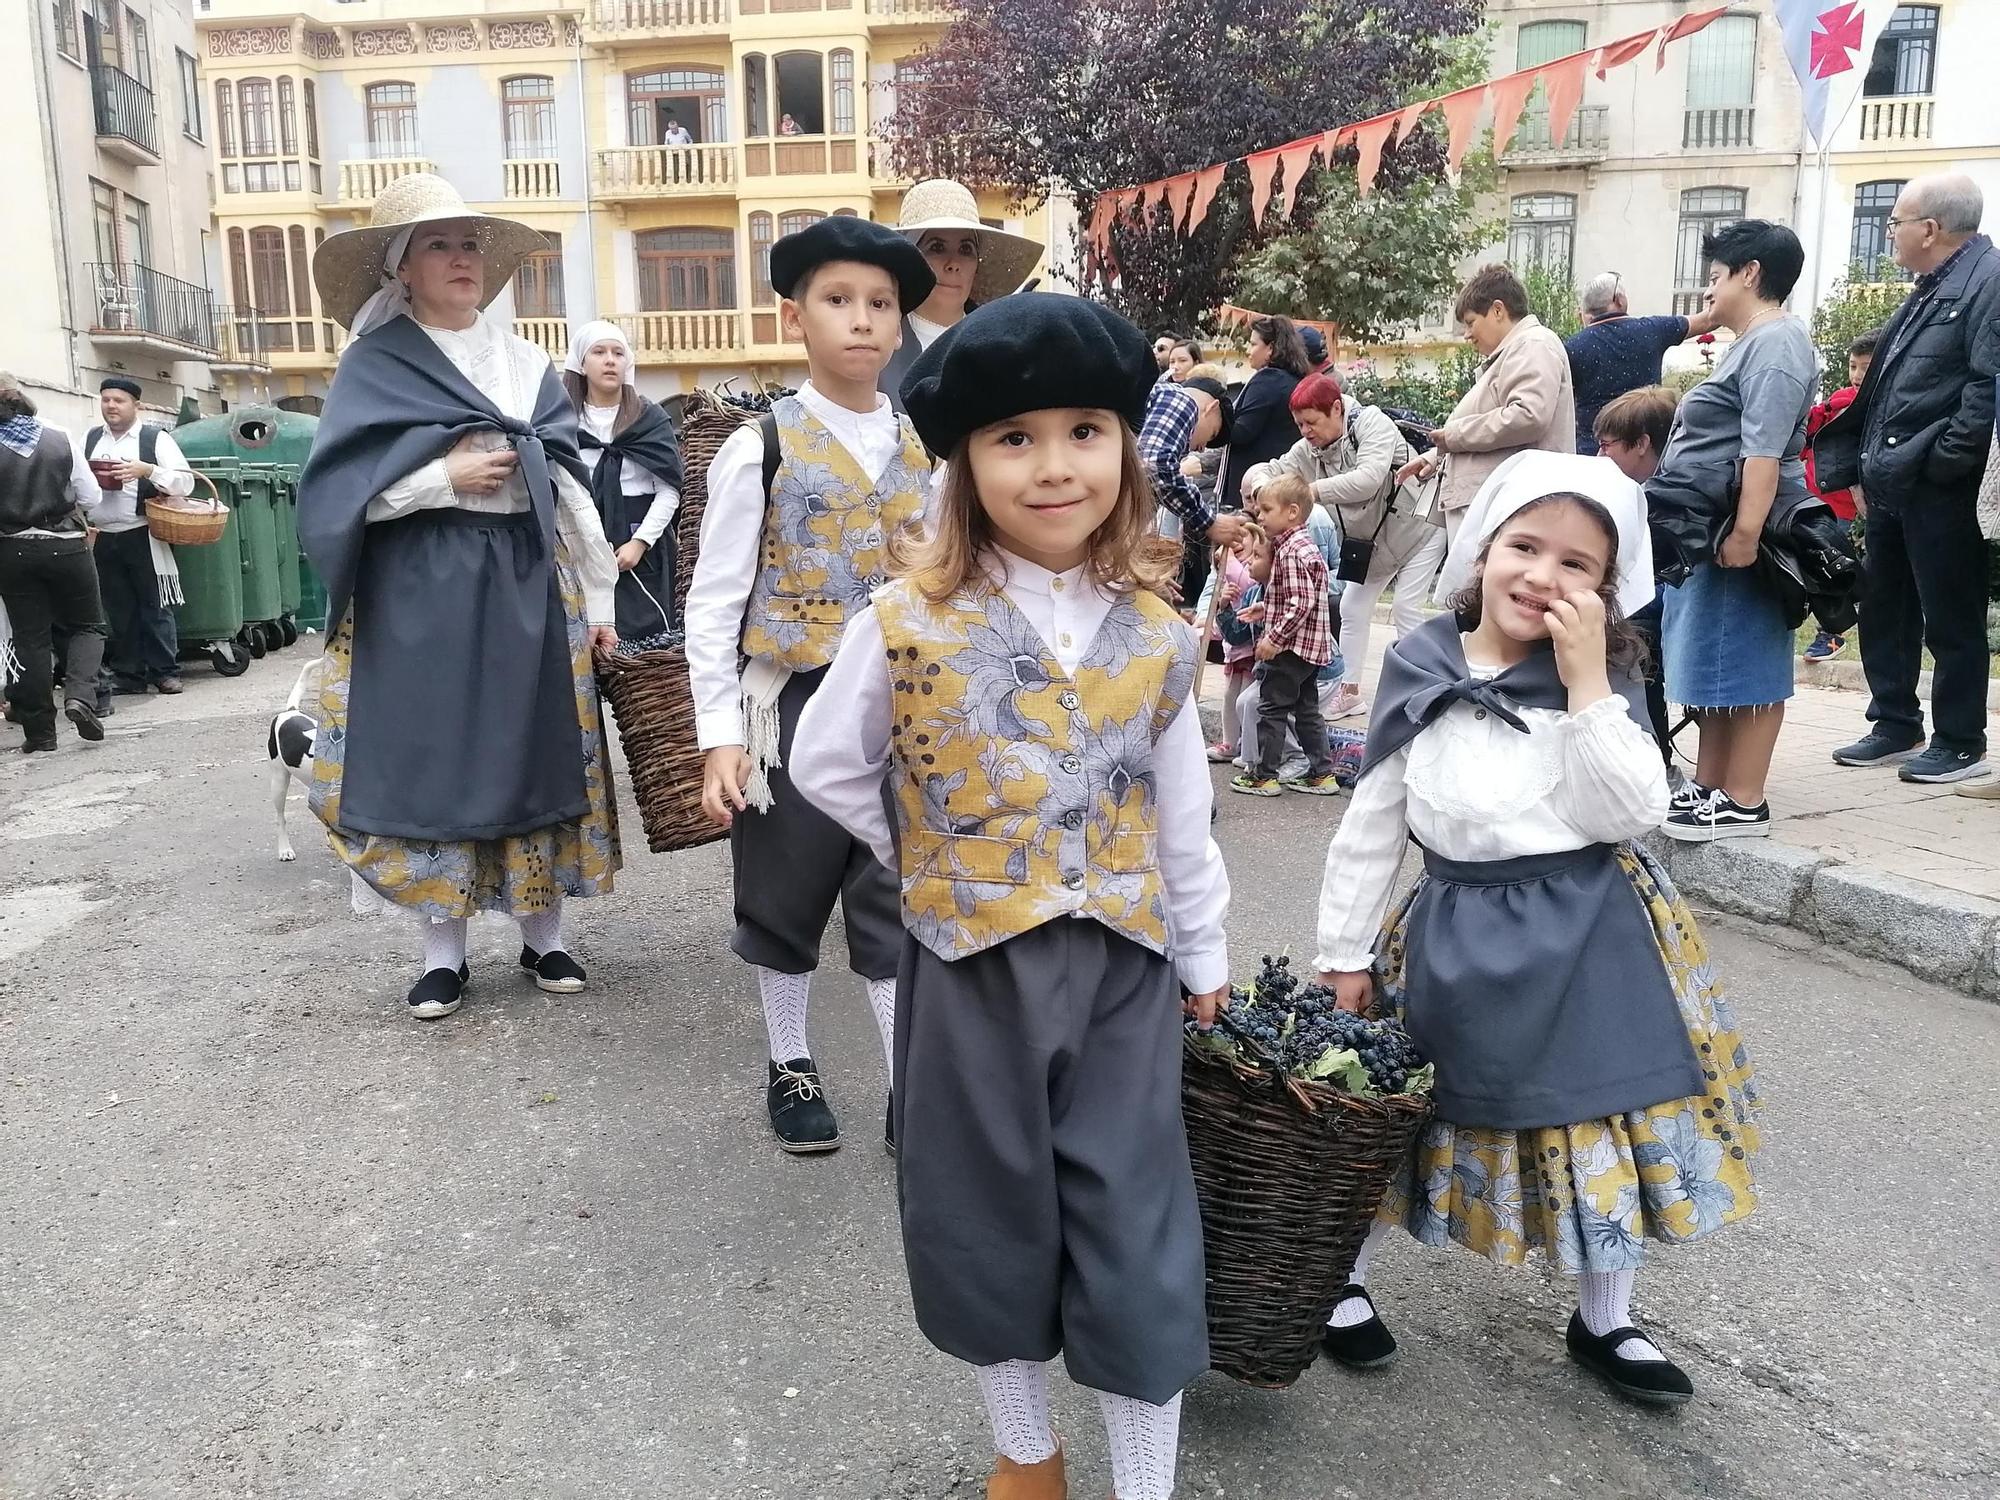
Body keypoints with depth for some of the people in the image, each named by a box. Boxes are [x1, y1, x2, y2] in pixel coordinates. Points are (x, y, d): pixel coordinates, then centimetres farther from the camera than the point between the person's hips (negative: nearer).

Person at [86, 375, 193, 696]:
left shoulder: (157, 438, -1)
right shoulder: (89, 440, 12)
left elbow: (185, 482, -6)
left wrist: (147, 470, -20)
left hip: (141, 536, -4)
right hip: (102, 537, 4)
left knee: (155, 606, 2)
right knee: (118, 609, 9)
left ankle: (166, 672, 10)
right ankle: (128, 674, 15)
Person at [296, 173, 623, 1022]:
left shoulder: (524, 362, 10)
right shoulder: (374, 366, 0)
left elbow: (569, 483, 9)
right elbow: (335, 491, -8)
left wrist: (598, 598, 5)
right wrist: (446, 475, -16)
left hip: (527, 583, 3)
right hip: (421, 594, -3)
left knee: (533, 753, 6)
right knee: (430, 761, 1)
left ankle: (542, 935, 19)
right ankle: (444, 953, 14)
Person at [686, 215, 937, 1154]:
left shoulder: (925, 451, 5)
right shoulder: (760, 449, -5)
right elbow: (713, 603, -5)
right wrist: (719, 736, -10)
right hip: (797, 706, -2)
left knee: (897, 906, 6)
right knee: (788, 900, 13)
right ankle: (790, 1070, 33)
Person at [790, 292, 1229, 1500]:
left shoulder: (1156, 634, -3)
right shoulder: (909, 623, -11)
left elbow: (1182, 808, 7)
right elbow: (828, 766, 2)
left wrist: (1204, 947, 14)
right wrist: (932, 854, 1)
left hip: (1124, 963, 1)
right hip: (972, 963, -1)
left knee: (1137, 1230, 8)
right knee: (993, 1216, 15)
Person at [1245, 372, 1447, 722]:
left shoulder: (1372, 423, -26)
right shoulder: (1308, 450, -9)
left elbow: (1368, 479, -41)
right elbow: (1265, 470, -10)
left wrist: (1313, 490, -43)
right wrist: (1263, 486, -35)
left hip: (1417, 531, -7)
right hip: (1371, 541, 7)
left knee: (1406, 609, -13)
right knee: (1352, 610, 7)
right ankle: (1350, 692, 16)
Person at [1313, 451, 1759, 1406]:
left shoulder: (1605, 681, -4)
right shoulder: (1421, 675, -4)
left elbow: (1630, 811, -18)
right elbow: (1372, 824, 1)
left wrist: (1586, 679, -19)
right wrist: (1344, 951, 2)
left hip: (1593, 940, 1)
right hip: (1458, 937, 0)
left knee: (1609, 1131, 12)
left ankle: (1603, 1323, 36)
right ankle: (1341, 1277, 35)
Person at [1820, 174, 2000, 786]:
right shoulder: (1929, 289, 17)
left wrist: (1946, 460, -21)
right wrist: (1866, 465, 15)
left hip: (1938, 490, -9)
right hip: (1892, 484, 9)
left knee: (1951, 620, 2)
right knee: (1883, 608, 15)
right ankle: (1895, 727, 28)